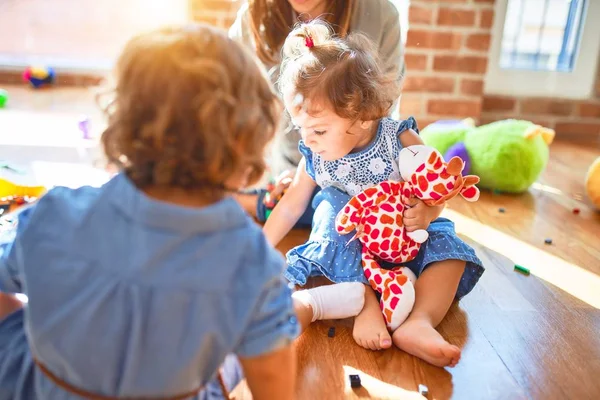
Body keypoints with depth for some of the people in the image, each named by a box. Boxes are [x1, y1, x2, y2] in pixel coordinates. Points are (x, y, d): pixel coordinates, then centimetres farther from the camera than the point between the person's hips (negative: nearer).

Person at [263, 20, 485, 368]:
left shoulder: (400, 140, -18)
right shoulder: (314, 156, -10)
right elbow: (291, 207, -1)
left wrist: (426, 213, -36)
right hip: (348, 240, 1)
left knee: (449, 248, -23)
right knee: (331, 207, -30)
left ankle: (419, 323, -38)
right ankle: (368, 305, -36)